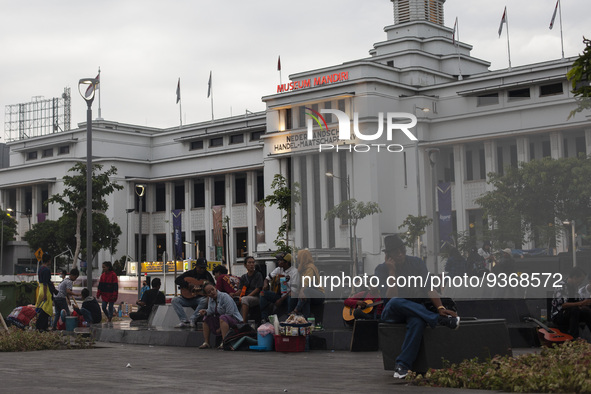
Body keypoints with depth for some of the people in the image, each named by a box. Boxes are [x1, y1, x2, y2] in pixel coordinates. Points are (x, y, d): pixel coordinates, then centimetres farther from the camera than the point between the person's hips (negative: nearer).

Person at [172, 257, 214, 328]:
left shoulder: (207, 275, 6)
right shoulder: (190, 273, 6)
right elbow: (177, 280, -2)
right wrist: (188, 285, -15)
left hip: (200, 298, -2)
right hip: (188, 297, 2)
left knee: (205, 301, -37)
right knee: (175, 300, -23)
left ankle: (192, 320, -35)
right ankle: (185, 321, -33)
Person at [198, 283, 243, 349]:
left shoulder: (225, 296, -18)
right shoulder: (211, 299, 7)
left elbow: (230, 313, -23)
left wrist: (220, 328, -21)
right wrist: (205, 312, -25)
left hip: (234, 319, -8)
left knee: (222, 318, -35)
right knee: (206, 318, 2)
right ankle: (206, 343, -3)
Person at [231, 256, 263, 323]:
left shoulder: (258, 275, 5)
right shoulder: (243, 277, 19)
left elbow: (257, 290, -5)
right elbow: (241, 290, 9)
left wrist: (247, 296, -17)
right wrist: (233, 294, -13)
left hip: (256, 298, -5)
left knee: (244, 299, -37)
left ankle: (244, 322, -47)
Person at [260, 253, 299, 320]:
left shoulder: (294, 272, -12)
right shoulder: (279, 269, 7)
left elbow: (293, 290, -18)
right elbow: (267, 278, 17)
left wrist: (281, 299, -21)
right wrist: (265, 284, -9)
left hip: (291, 297, -6)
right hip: (280, 294, 6)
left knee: (291, 296, -41)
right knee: (263, 293, -13)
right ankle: (264, 318, -20)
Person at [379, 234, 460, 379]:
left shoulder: (416, 263, 6)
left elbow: (429, 288, -2)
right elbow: (392, 297, -16)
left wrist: (440, 307, -19)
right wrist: (392, 271, -21)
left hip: (415, 310, 1)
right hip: (391, 313, -1)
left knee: (417, 322, -38)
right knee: (395, 302, -39)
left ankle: (402, 365, -38)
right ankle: (439, 320, -33)